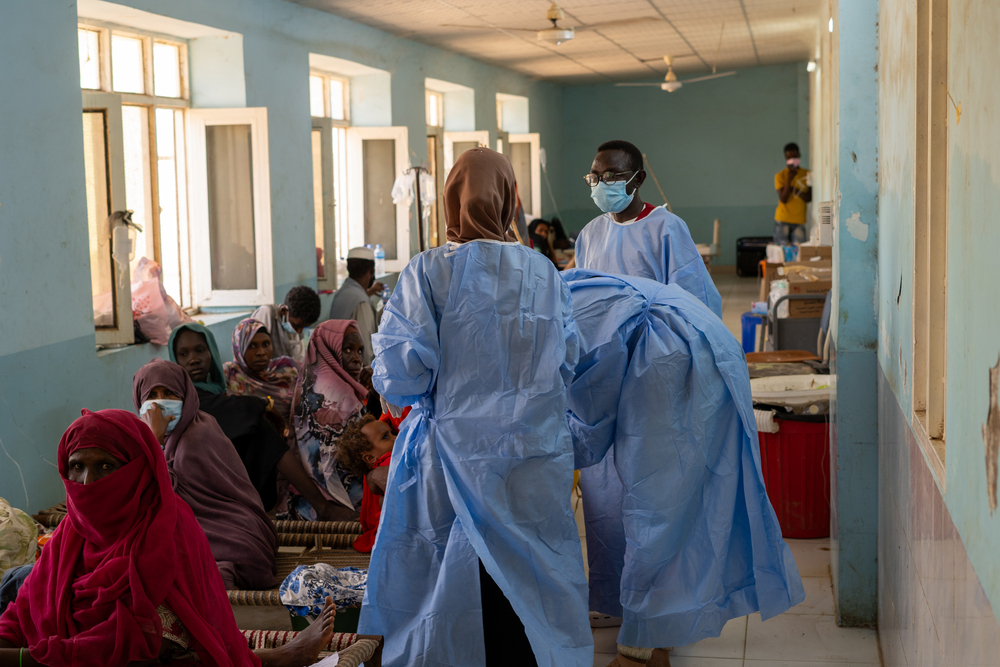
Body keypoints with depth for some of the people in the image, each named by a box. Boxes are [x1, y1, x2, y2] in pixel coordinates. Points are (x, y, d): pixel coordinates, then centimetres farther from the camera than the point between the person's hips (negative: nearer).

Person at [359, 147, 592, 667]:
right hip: (535, 459, 2)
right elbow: (566, 363, 8)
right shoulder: (543, 273, 0)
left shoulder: (428, 273, -9)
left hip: (455, 455, -2)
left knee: (456, 586, 10)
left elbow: (401, 378, -11)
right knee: (527, 576, 13)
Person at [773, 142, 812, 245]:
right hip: (782, 220, -2)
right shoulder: (780, 176, 0)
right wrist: (789, 179, -16)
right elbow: (783, 199, -9)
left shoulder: (807, 174, 8)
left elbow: (809, 198, 2)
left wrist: (794, 190, -11)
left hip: (799, 221, 2)